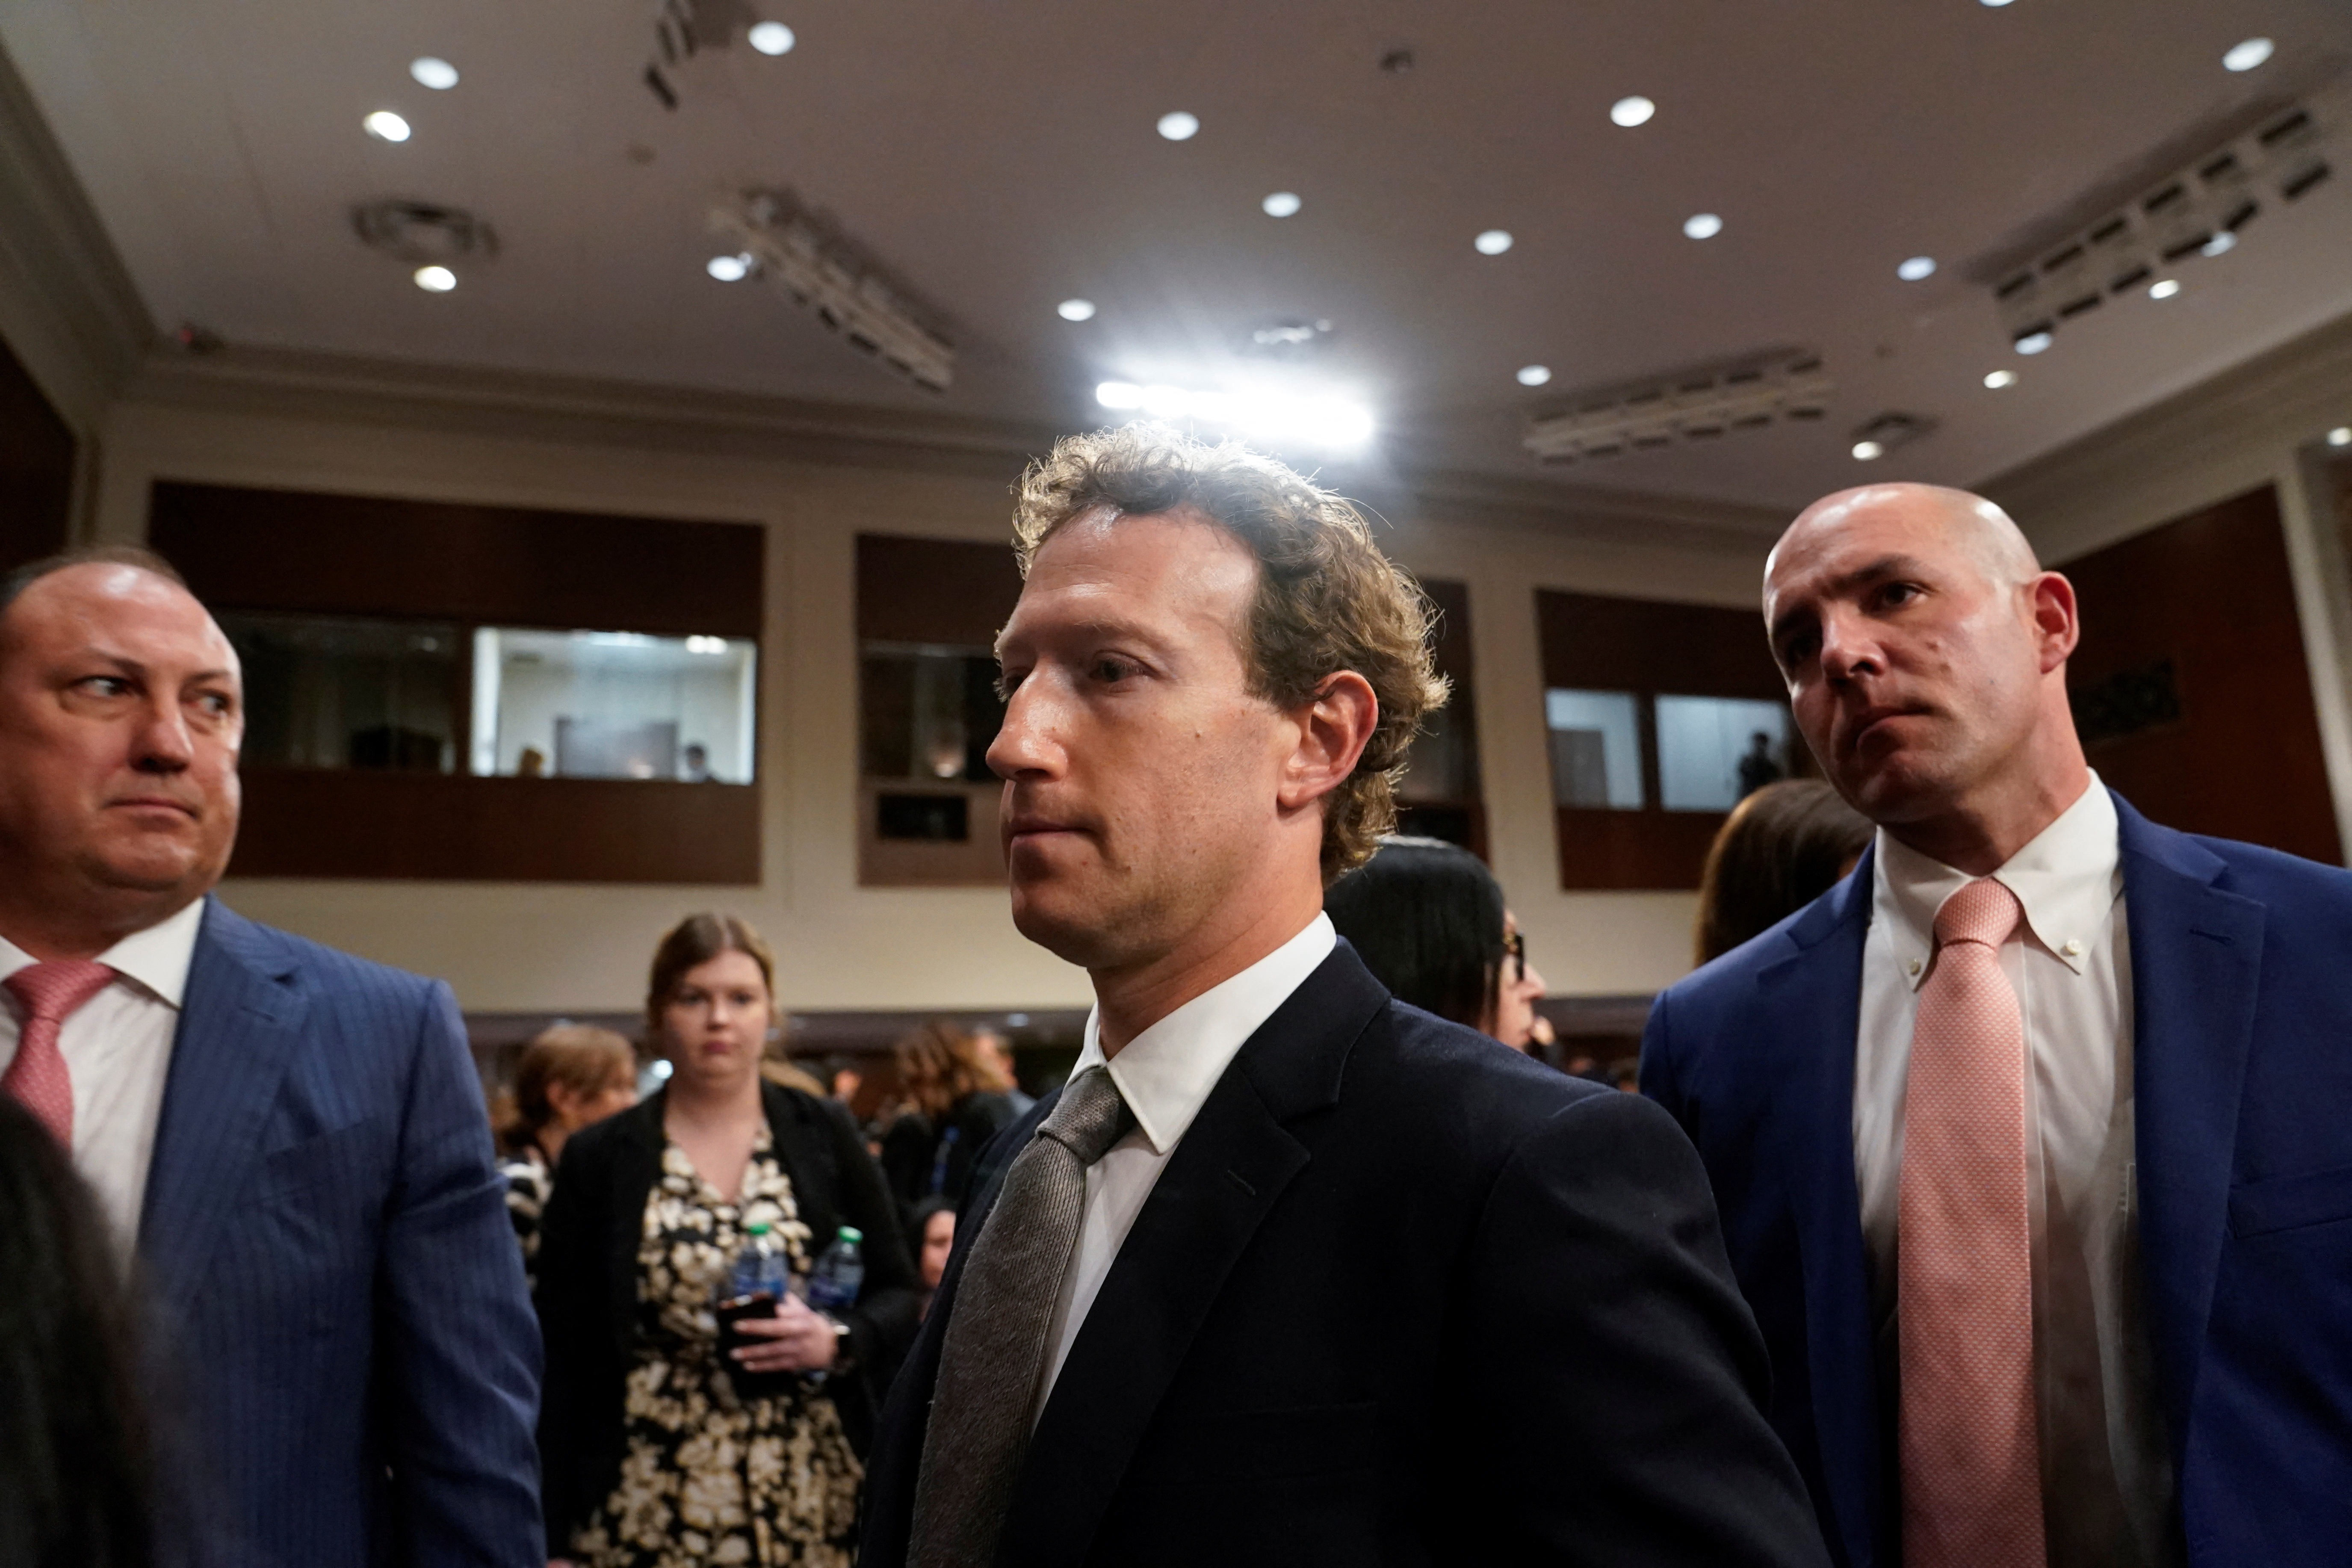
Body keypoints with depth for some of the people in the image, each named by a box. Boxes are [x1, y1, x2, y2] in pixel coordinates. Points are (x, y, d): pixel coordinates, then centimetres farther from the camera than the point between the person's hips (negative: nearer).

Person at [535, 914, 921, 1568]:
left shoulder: (824, 1134, 2)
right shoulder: (597, 1159, 0)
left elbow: (898, 1294, 5)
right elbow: (564, 1357, 1)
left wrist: (837, 1341, -14)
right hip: (650, 1515, 0)